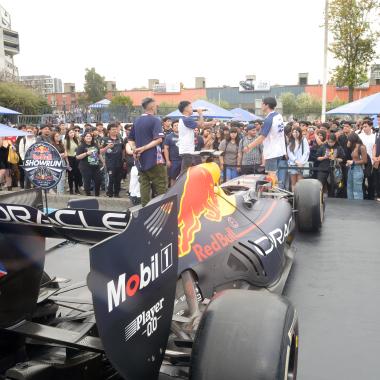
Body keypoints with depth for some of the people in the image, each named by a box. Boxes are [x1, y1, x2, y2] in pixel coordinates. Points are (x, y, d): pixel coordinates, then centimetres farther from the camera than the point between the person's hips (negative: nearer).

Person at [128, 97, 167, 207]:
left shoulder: (137, 121, 12)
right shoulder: (155, 120, -8)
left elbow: (130, 139, 15)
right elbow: (158, 139, -20)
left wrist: (134, 149, 1)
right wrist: (145, 148, -18)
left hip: (140, 159, 7)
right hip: (153, 158, -7)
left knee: (144, 184, 10)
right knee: (161, 185, 0)